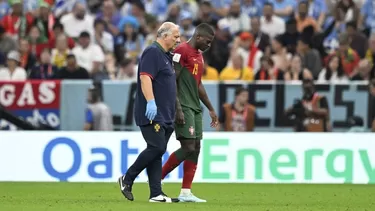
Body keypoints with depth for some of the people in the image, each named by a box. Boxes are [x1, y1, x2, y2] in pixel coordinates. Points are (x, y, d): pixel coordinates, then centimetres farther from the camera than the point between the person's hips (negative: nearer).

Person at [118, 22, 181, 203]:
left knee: (157, 151, 5)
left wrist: (173, 111, 27)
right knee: (156, 148, -15)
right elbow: (145, 77, -21)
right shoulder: (153, 52, -9)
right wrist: (151, 102, -30)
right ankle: (127, 179, -3)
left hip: (164, 116, 10)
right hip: (152, 114, -10)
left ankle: (156, 194, 2)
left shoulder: (165, 56, 21)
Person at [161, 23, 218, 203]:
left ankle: (186, 193, 4)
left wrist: (211, 109, 27)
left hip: (195, 108, 9)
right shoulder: (182, 51, -10)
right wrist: (178, 109, -20)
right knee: (188, 147, -14)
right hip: (183, 107, -9)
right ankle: (156, 179, -1)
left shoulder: (199, 55, 19)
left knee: (195, 149, 4)